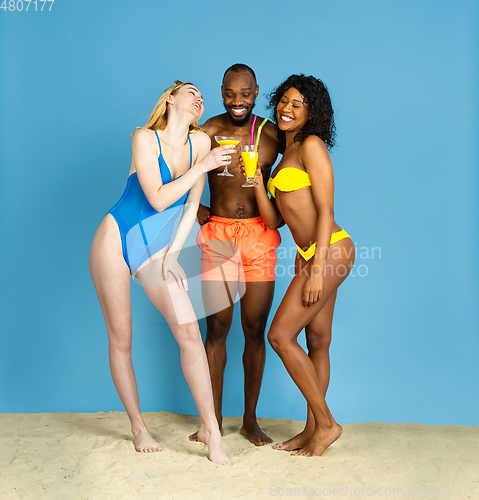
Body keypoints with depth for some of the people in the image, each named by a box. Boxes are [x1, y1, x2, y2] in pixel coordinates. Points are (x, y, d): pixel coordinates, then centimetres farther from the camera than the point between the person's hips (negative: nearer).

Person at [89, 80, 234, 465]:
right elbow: (158, 199, -20)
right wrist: (203, 165, -20)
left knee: (189, 331, -13)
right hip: (115, 242, -3)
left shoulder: (201, 141, 1)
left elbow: (192, 205, 2)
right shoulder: (145, 138, -10)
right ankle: (138, 427, 19)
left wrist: (173, 254, -3)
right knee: (121, 340, 3)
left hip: (157, 251, 3)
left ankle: (210, 428, -5)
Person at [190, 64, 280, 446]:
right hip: (218, 234, -1)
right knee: (217, 328, 1)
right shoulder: (208, 132, -1)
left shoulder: (273, 134, 4)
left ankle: (250, 420, 18)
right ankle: (214, 420, 14)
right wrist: (195, 208, -9)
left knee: (255, 329, 4)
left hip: (260, 235, 1)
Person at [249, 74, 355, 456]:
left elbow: (326, 211, -14)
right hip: (308, 253, 9)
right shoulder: (285, 155, 18)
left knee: (281, 335, -8)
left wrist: (317, 269, -19)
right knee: (317, 341, 12)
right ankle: (313, 429, 21)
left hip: (330, 250, -9)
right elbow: (273, 220, 11)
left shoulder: (312, 145, -8)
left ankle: (326, 423, 5)